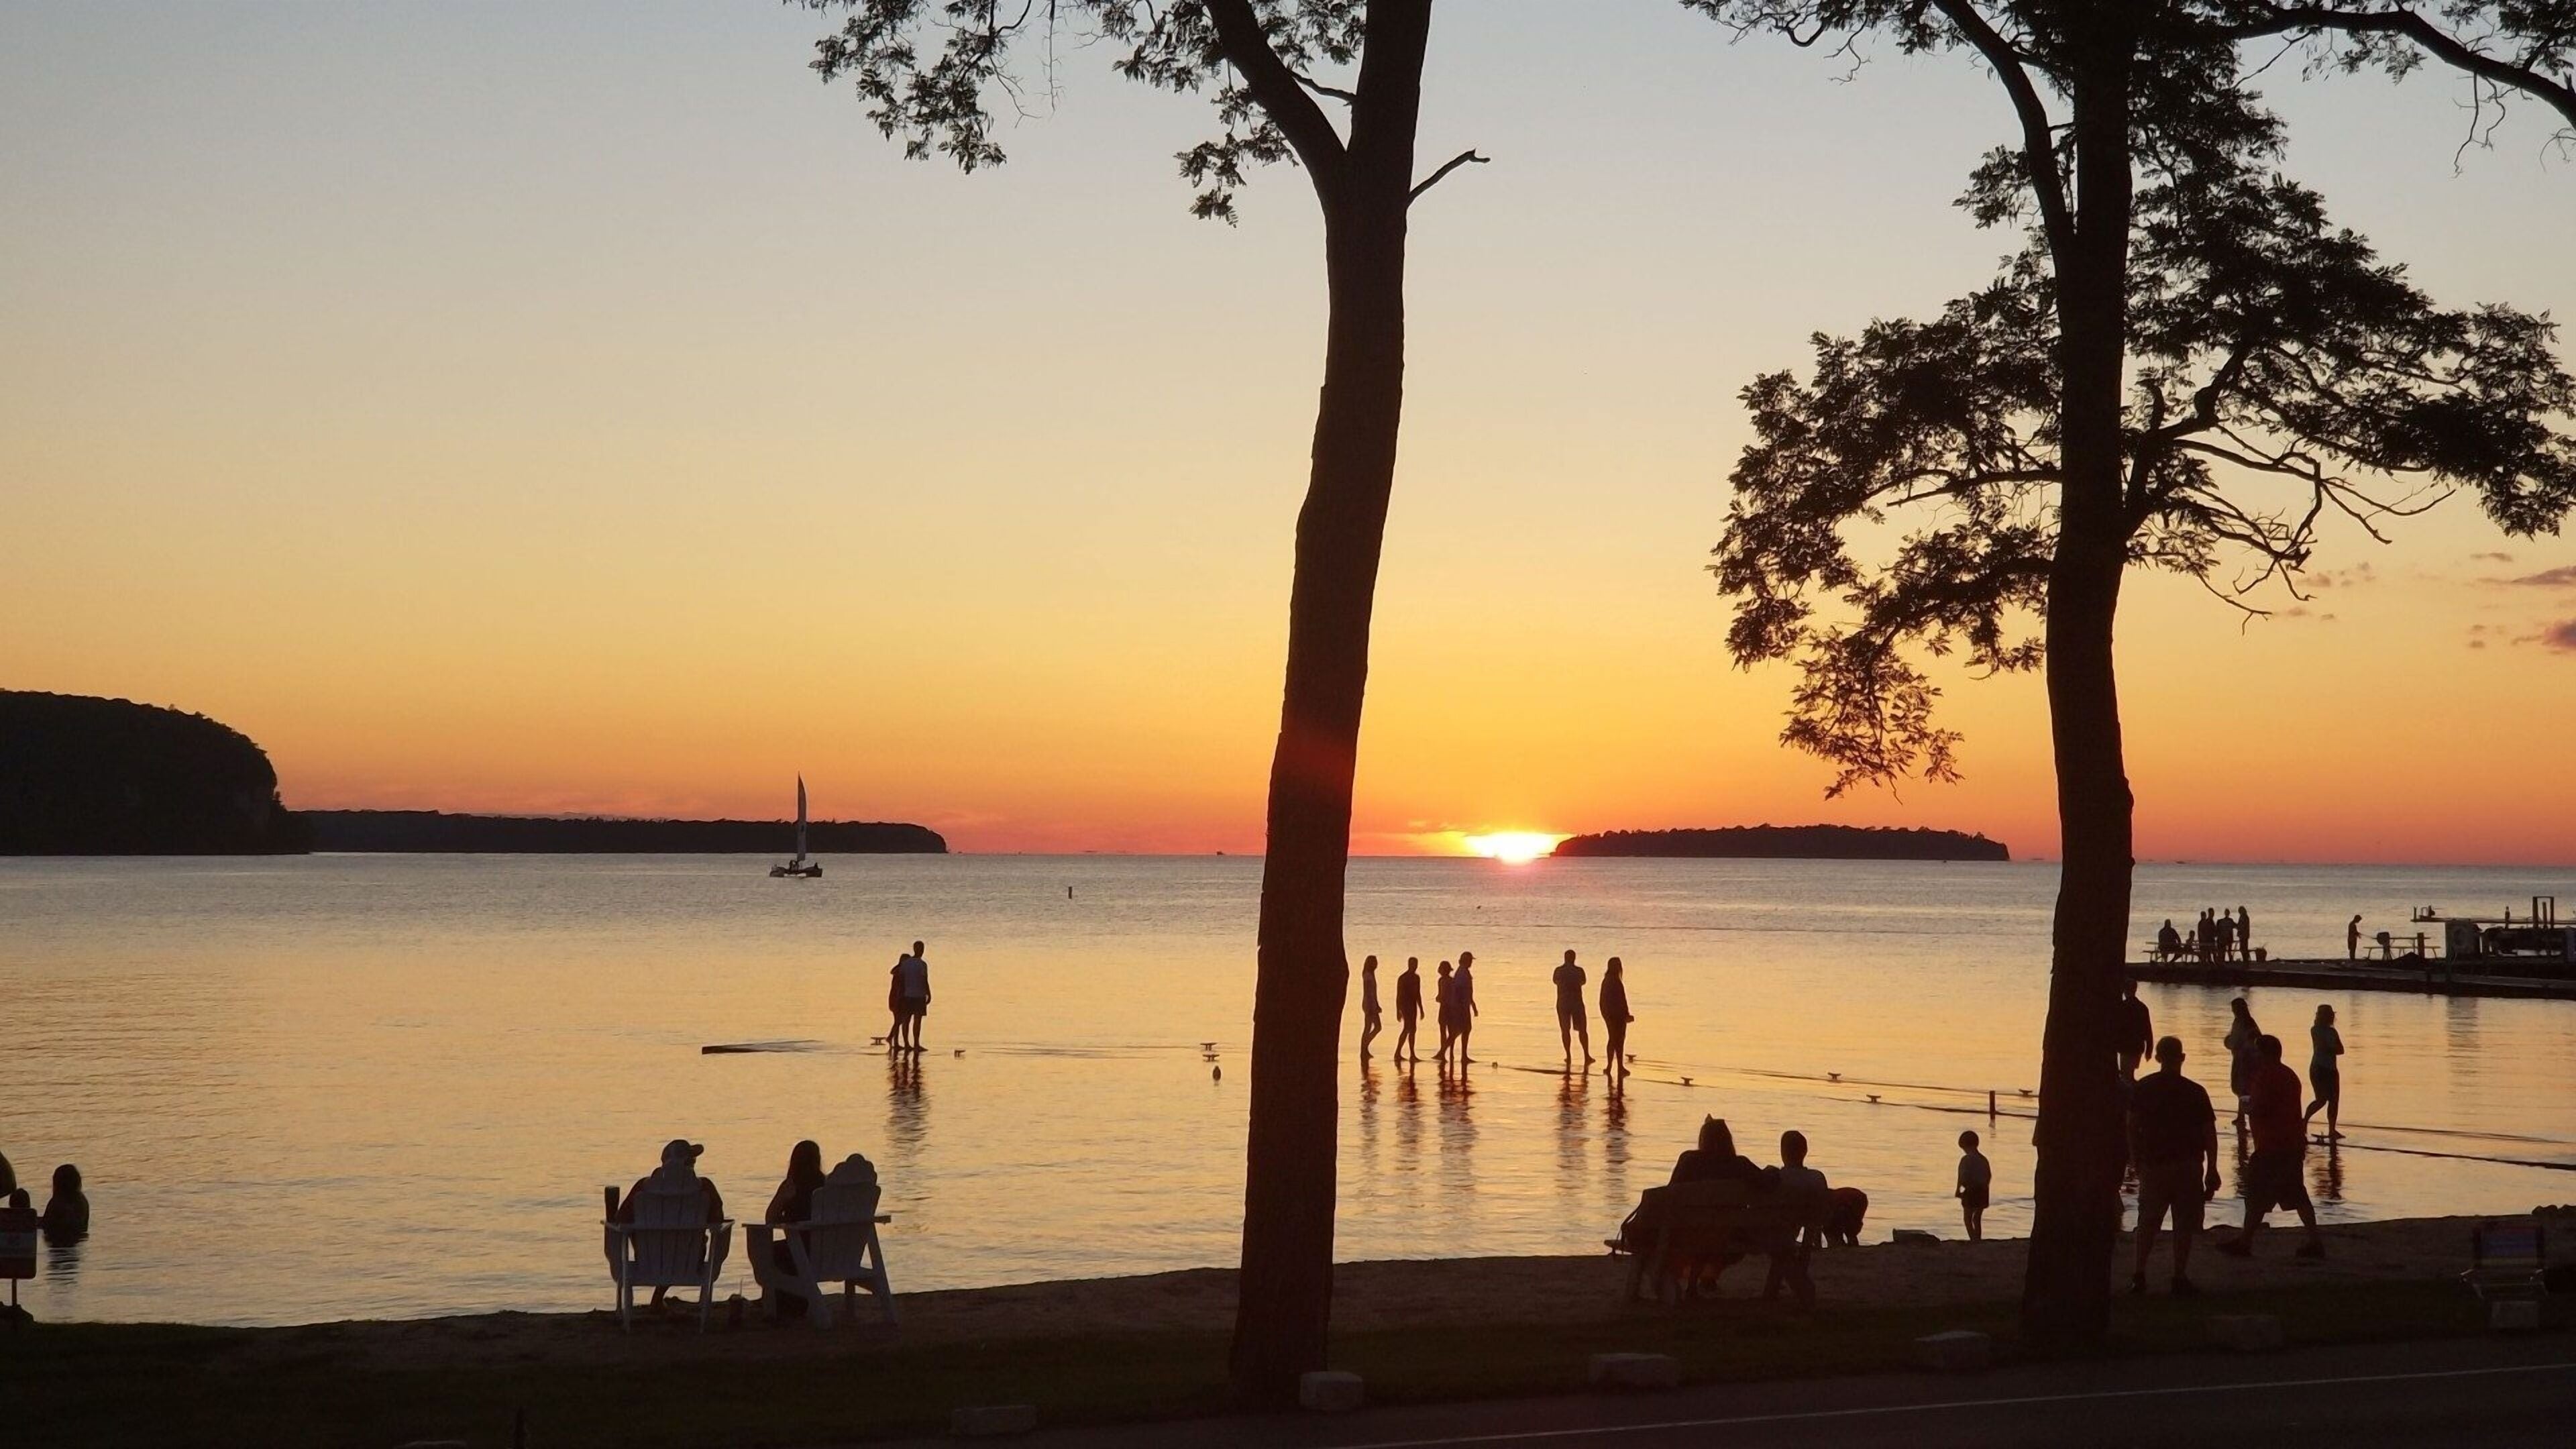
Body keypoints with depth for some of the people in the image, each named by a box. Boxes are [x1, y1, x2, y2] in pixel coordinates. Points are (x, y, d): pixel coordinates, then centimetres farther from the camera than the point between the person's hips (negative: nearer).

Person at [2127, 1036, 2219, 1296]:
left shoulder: (2141, 1089, 0)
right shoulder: (2195, 1092, -5)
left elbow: (2132, 1128, -2)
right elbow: (2209, 1134, -5)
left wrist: (2137, 1162, 8)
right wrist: (2212, 1172, 1)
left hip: (2153, 1165, 2)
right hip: (2188, 1167, -2)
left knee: (2148, 1223, 12)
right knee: (2184, 1224, 4)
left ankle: (2139, 1275, 8)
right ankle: (2179, 1279, 3)